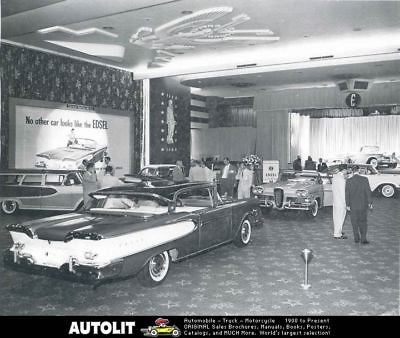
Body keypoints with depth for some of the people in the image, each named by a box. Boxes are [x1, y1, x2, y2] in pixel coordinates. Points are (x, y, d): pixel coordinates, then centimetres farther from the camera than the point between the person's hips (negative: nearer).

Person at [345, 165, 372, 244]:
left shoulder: (349, 181, -8)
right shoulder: (364, 179, -8)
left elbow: (347, 194, -5)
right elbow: (368, 192, -6)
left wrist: (347, 205, 2)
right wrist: (370, 203, 3)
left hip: (353, 205, 0)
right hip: (363, 204, 0)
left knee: (354, 222, 12)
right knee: (363, 221, 10)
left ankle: (356, 238, 17)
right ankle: (363, 239, 3)